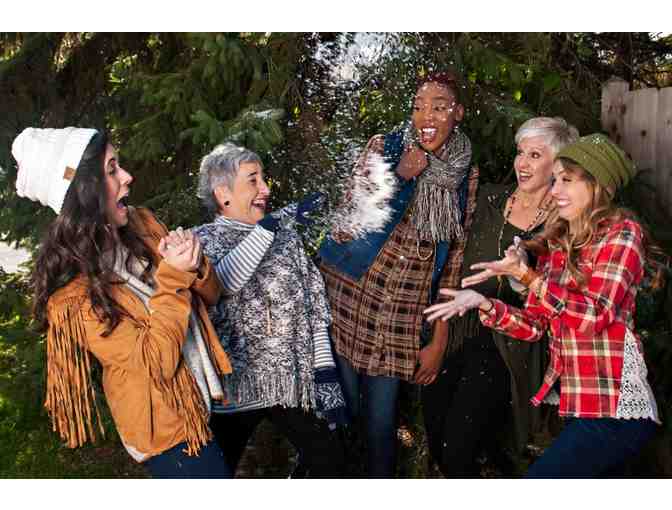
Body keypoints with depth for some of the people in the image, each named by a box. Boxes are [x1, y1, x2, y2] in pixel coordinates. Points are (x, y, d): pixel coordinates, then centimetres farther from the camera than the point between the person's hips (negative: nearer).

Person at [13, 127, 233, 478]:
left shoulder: (141, 223, -6)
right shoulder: (72, 287, -22)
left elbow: (209, 295, 1)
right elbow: (157, 363, -25)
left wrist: (193, 265, -20)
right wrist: (172, 278, -29)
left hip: (209, 396, 6)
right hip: (170, 425, -6)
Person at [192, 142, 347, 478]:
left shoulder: (285, 234, 7)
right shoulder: (202, 240, -2)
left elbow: (314, 303, 5)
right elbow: (220, 282, -25)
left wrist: (325, 370, -2)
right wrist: (269, 226, -24)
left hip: (296, 381, 3)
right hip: (235, 386, -2)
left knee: (329, 466, 9)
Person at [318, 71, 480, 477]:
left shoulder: (466, 172, 6)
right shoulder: (384, 147, -1)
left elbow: (454, 258, 7)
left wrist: (439, 340, 5)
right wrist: (399, 177, -15)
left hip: (407, 309, 2)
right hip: (351, 293, -1)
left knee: (382, 414, 5)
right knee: (345, 406, 4)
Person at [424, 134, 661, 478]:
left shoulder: (622, 234, -8)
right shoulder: (556, 242, 11)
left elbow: (595, 316, -20)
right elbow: (535, 326, 9)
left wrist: (525, 274, -22)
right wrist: (483, 304, -6)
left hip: (614, 410, -7)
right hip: (575, 404, 7)